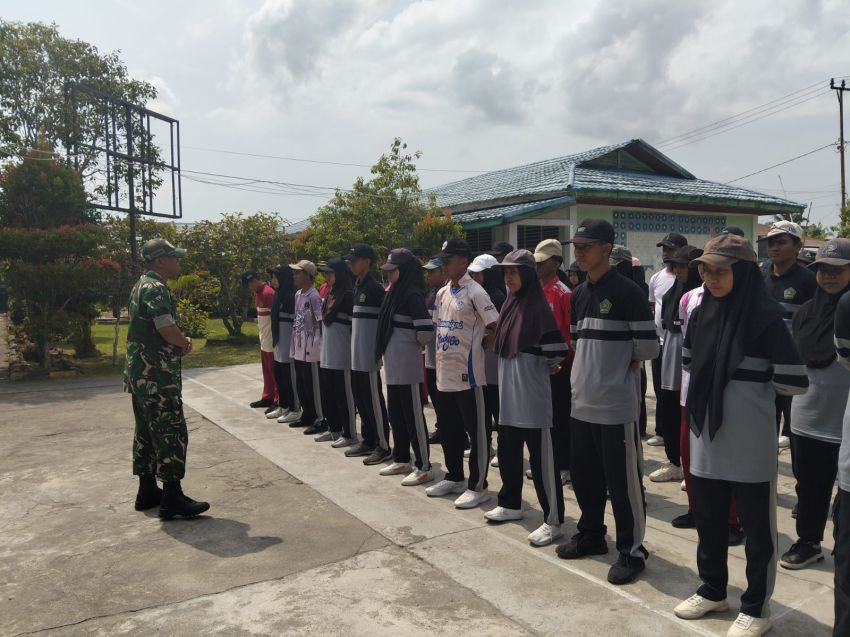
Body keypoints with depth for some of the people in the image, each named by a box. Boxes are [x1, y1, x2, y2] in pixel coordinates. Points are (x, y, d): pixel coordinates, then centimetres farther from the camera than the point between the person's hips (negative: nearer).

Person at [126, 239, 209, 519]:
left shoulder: (141, 286, 17)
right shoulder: (155, 288, -16)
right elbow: (168, 329, -24)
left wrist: (179, 342, 7)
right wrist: (186, 343, -4)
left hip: (141, 375, 11)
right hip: (158, 376, -11)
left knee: (147, 432, 15)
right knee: (172, 433, -8)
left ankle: (147, 491, 23)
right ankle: (172, 498, -5)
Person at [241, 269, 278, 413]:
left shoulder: (268, 293, -18)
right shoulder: (258, 293, 12)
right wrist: (260, 327, 14)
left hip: (271, 339, -9)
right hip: (264, 339, 9)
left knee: (273, 370, -4)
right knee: (266, 370, 16)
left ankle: (278, 401, 2)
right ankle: (267, 397, 26)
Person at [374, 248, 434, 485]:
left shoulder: (412, 294, -16)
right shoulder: (395, 292, 11)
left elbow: (426, 328, -24)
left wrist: (418, 344, -7)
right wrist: (387, 351, 11)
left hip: (407, 363, -9)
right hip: (392, 363, 9)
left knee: (412, 414, -3)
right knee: (395, 413, 16)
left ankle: (424, 468, 5)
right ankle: (401, 461, 28)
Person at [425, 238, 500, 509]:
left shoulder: (474, 292, -13)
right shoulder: (442, 293, 12)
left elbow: (496, 326, -17)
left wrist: (479, 347, -6)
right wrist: (439, 354, 12)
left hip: (467, 372, -8)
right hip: (444, 372, 8)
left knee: (475, 431, 2)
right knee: (448, 429, 17)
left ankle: (477, 486, 11)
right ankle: (455, 477, 31)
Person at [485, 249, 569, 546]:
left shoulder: (537, 306, -14)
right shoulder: (509, 305, 11)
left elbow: (556, 351, -17)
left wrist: (544, 368, -2)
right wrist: (508, 374, 12)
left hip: (532, 395, -8)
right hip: (508, 394, 8)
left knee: (541, 458, -2)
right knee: (508, 452, 17)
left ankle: (553, 521, 6)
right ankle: (510, 504, 33)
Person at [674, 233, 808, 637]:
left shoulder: (766, 317, -14)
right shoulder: (701, 313, 4)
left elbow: (795, 382, -14)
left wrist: (752, 385, -1)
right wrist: (714, 385, 8)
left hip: (750, 443, -5)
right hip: (707, 437, 6)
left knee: (756, 526, 9)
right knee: (707, 519, 17)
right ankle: (713, 590, 36)